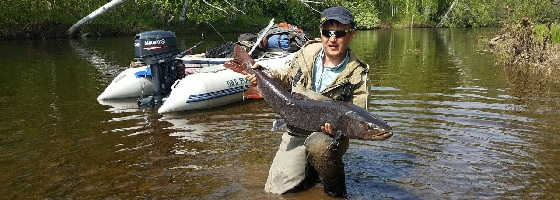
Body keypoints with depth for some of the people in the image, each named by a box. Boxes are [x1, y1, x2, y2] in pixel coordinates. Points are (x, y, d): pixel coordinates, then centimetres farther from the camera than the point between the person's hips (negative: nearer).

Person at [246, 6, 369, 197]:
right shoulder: (307, 52, -1)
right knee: (276, 189, -7)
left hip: (328, 134, -3)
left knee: (317, 143, -40)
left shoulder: (357, 74, -11)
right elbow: (284, 76, 15)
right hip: (295, 132, 4)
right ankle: (311, 170, 25)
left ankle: (336, 191, -10)